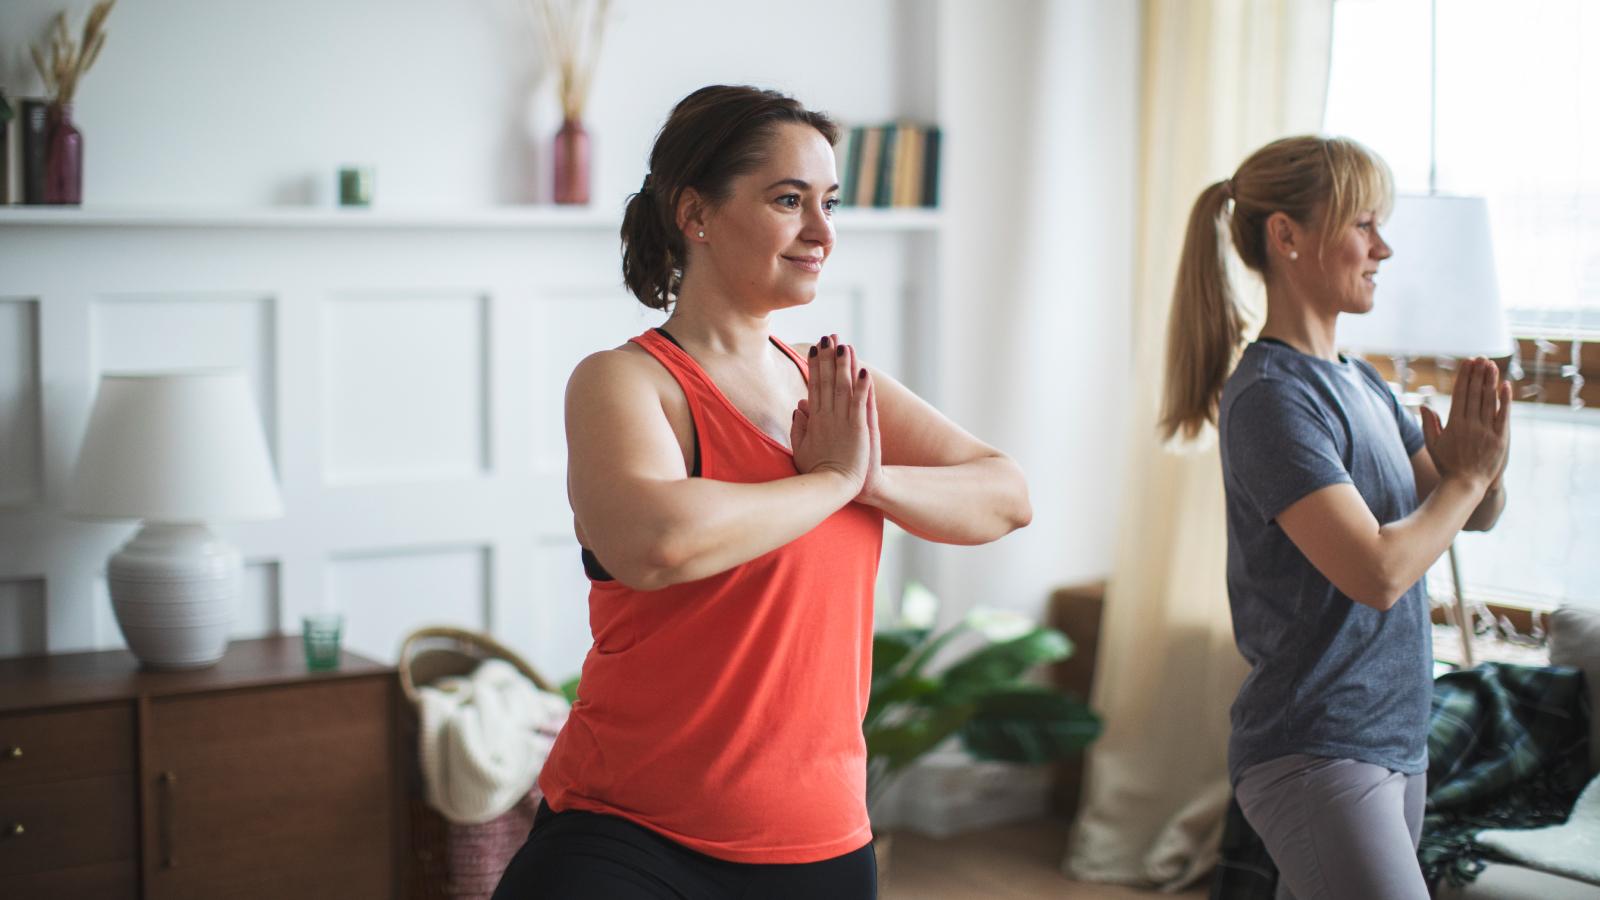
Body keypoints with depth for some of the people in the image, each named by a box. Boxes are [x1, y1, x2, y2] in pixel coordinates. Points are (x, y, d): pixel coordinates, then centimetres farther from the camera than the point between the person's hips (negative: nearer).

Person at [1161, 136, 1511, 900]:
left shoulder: (1363, 385, 11)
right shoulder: (1270, 397, -16)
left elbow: (1475, 516, 17)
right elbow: (1377, 572, -23)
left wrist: (1483, 469, -6)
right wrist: (1469, 474, -8)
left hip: (1396, 743, 8)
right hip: (1316, 753, -8)